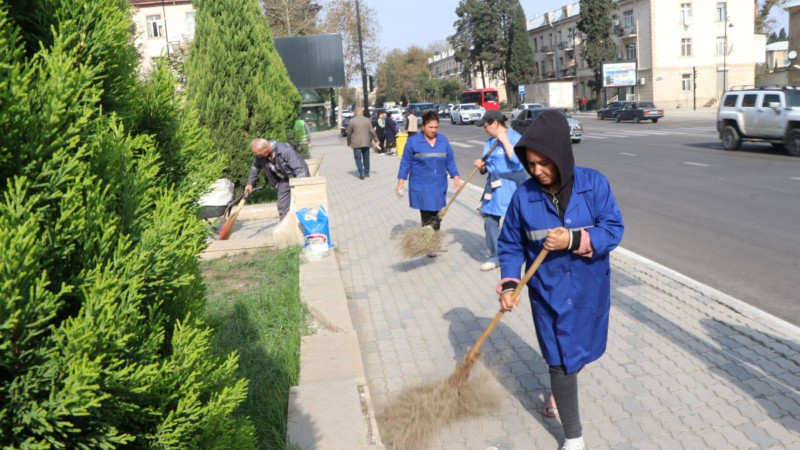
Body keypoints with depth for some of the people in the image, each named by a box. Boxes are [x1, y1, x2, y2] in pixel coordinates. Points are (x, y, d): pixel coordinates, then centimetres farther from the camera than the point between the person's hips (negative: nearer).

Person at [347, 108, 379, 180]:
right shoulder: (367, 120, 1)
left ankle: (361, 173, -11)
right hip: (366, 143, 3)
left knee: (358, 158, 2)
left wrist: (349, 142, 9)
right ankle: (367, 173, 21)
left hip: (356, 143, -3)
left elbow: (349, 133, -2)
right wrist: (376, 140, 7)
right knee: (366, 158, 14)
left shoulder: (352, 121, -6)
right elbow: (372, 131, 0)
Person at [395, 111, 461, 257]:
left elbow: (450, 161, 10)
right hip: (421, 186, -4)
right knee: (426, 216, -6)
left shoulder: (443, 141, 5)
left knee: (436, 216, 10)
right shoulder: (413, 141, -6)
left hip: (439, 186, 4)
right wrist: (400, 183, -5)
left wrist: (456, 177, 0)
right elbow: (405, 163, -2)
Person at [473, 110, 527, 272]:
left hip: (511, 185, -7)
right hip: (494, 185, 7)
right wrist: (481, 166, -5)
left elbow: (516, 160, -25)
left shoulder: (515, 138, -11)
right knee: (490, 220, 6)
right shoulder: (489, 142, 11)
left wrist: (504, 140, -20)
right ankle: (495, 256, 18)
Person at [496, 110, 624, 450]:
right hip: (548, 294, -1)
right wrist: (508, 283, -17)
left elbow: (614, 229, -13)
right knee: (561, 360, 2)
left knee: (578, 352, 21)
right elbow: (510, 245, -4)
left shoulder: (594, 184, -13)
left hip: (589, 290, 1)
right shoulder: (523, 196, -11)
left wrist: (574, 239, -27)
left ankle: (559, 389, 53)